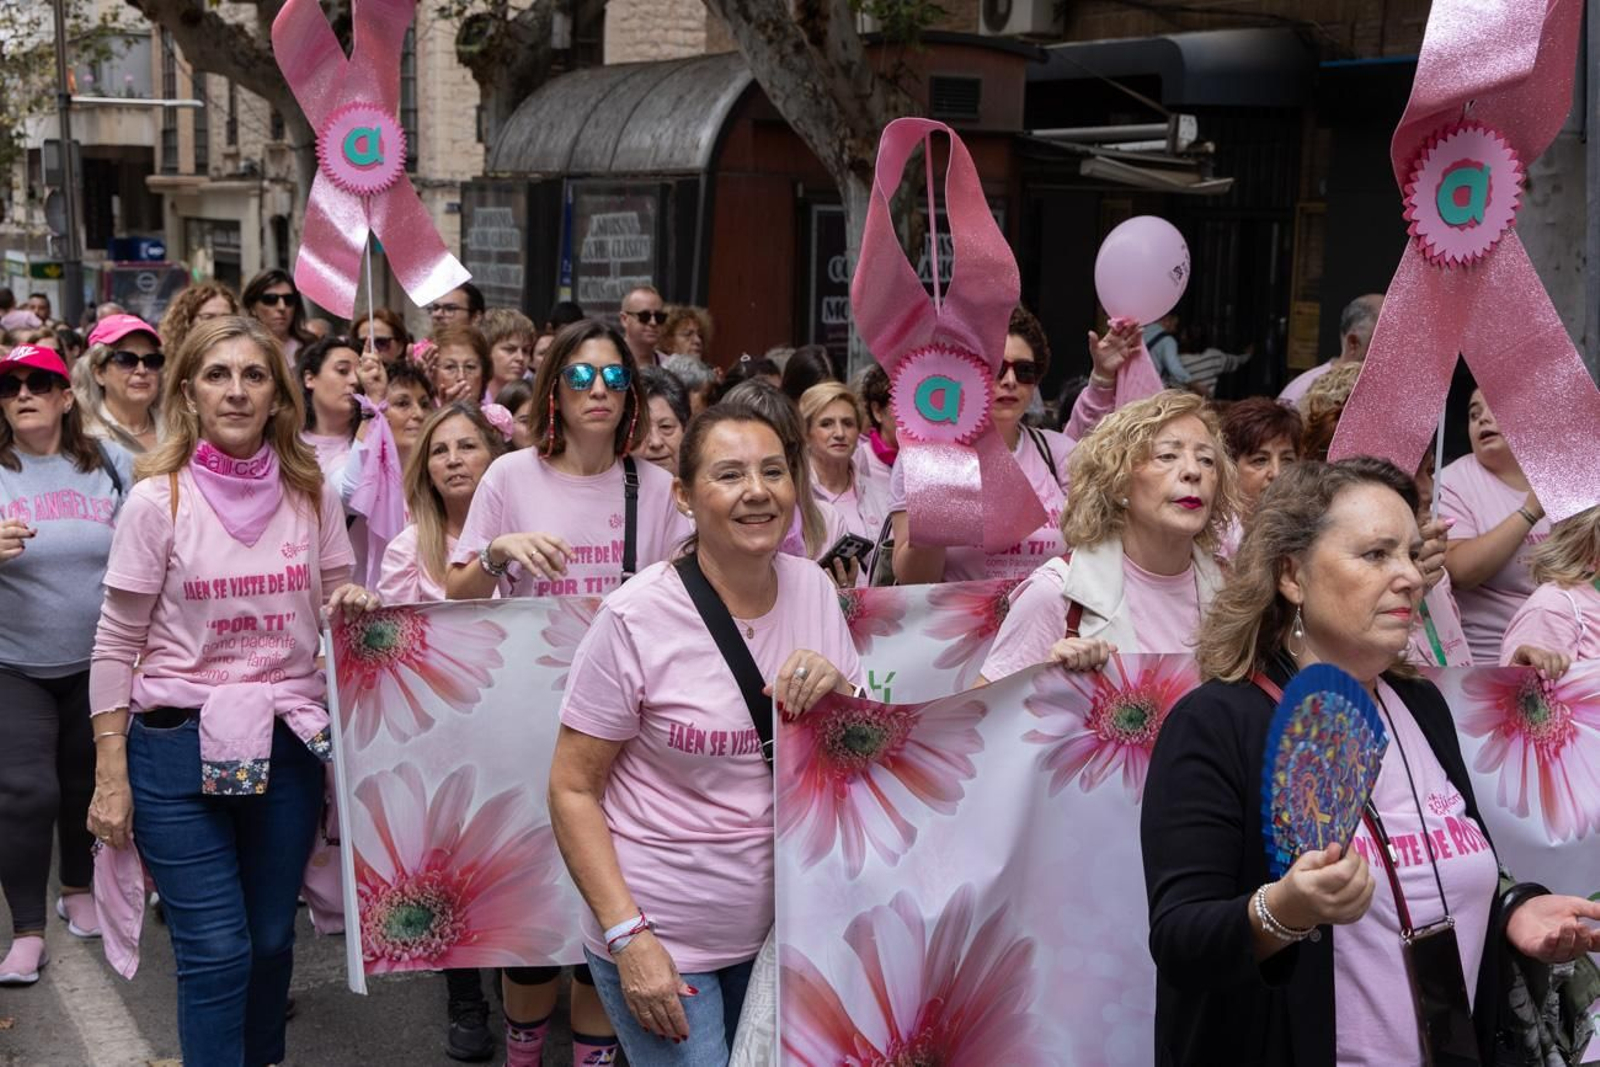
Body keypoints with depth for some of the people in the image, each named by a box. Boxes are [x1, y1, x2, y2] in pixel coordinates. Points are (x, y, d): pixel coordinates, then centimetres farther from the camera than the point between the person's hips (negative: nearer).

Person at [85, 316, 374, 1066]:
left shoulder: (311, 495, 1)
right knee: (216, 951, -3)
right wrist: (111, 774, -6)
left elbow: (334, 606, 13)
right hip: (179, 747, -3)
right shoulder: (159, 499, -8)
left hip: (289, 741, 3)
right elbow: (116, 646, -4)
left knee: (271, 937, 14)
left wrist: (353, 607, -11)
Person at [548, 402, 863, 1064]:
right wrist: (629, 937, -20)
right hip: (660, 940, -5)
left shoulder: (814, 588, -2)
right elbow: (573, 790, -13)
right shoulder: (635, 619, -17)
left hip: (778, 927, 5)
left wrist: (837, 692, -15)